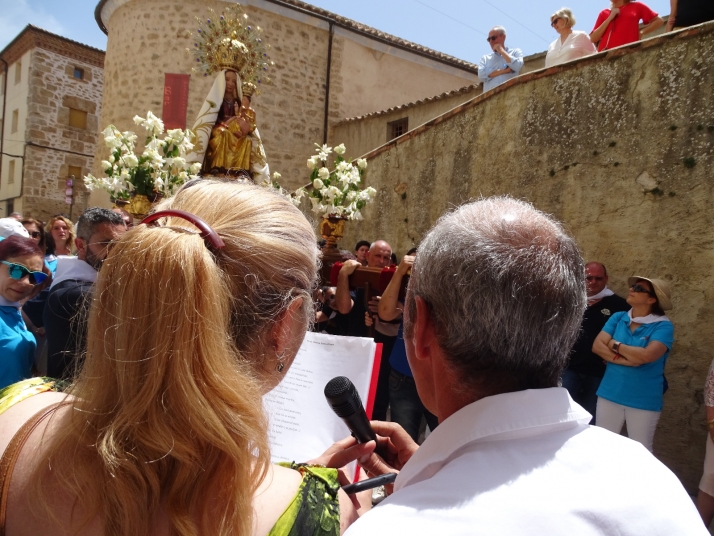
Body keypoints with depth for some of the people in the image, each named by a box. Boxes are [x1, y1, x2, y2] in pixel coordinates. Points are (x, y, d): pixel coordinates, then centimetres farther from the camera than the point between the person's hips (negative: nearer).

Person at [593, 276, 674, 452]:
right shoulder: (618, 318, 1)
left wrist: (615, 345, -13)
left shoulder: (663, 326, -12)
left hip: (644, 401, -4)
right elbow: (597, 345, -6)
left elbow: (648, 355, -28)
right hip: (610, 393, 4)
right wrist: (624, 360, -20)